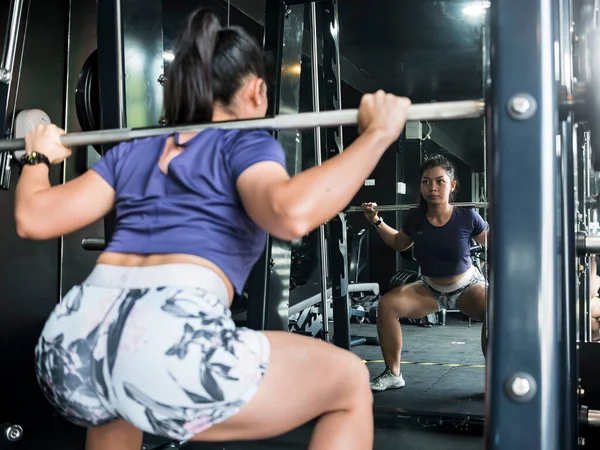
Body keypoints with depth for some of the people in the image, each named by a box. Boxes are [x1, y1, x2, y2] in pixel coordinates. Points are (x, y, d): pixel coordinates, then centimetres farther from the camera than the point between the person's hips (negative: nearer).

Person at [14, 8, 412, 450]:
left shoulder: (132, 151, 24)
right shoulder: (247, 144, 10)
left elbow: (33, 218, 20)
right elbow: (291, 212, -13)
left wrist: (37, 156, 39)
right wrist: (378, 132, -3)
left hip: (68, 349, 7)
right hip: (171, 343, -6)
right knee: (350, 384, 15)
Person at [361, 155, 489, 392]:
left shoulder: (467, 217, -22)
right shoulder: (415, 219, -14)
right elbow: (399, 243, 9)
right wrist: (376, 221, 1)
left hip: (467, 286, -3)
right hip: (430, 288, 3)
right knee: (386, 305, -18)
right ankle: (392, 374, -2)